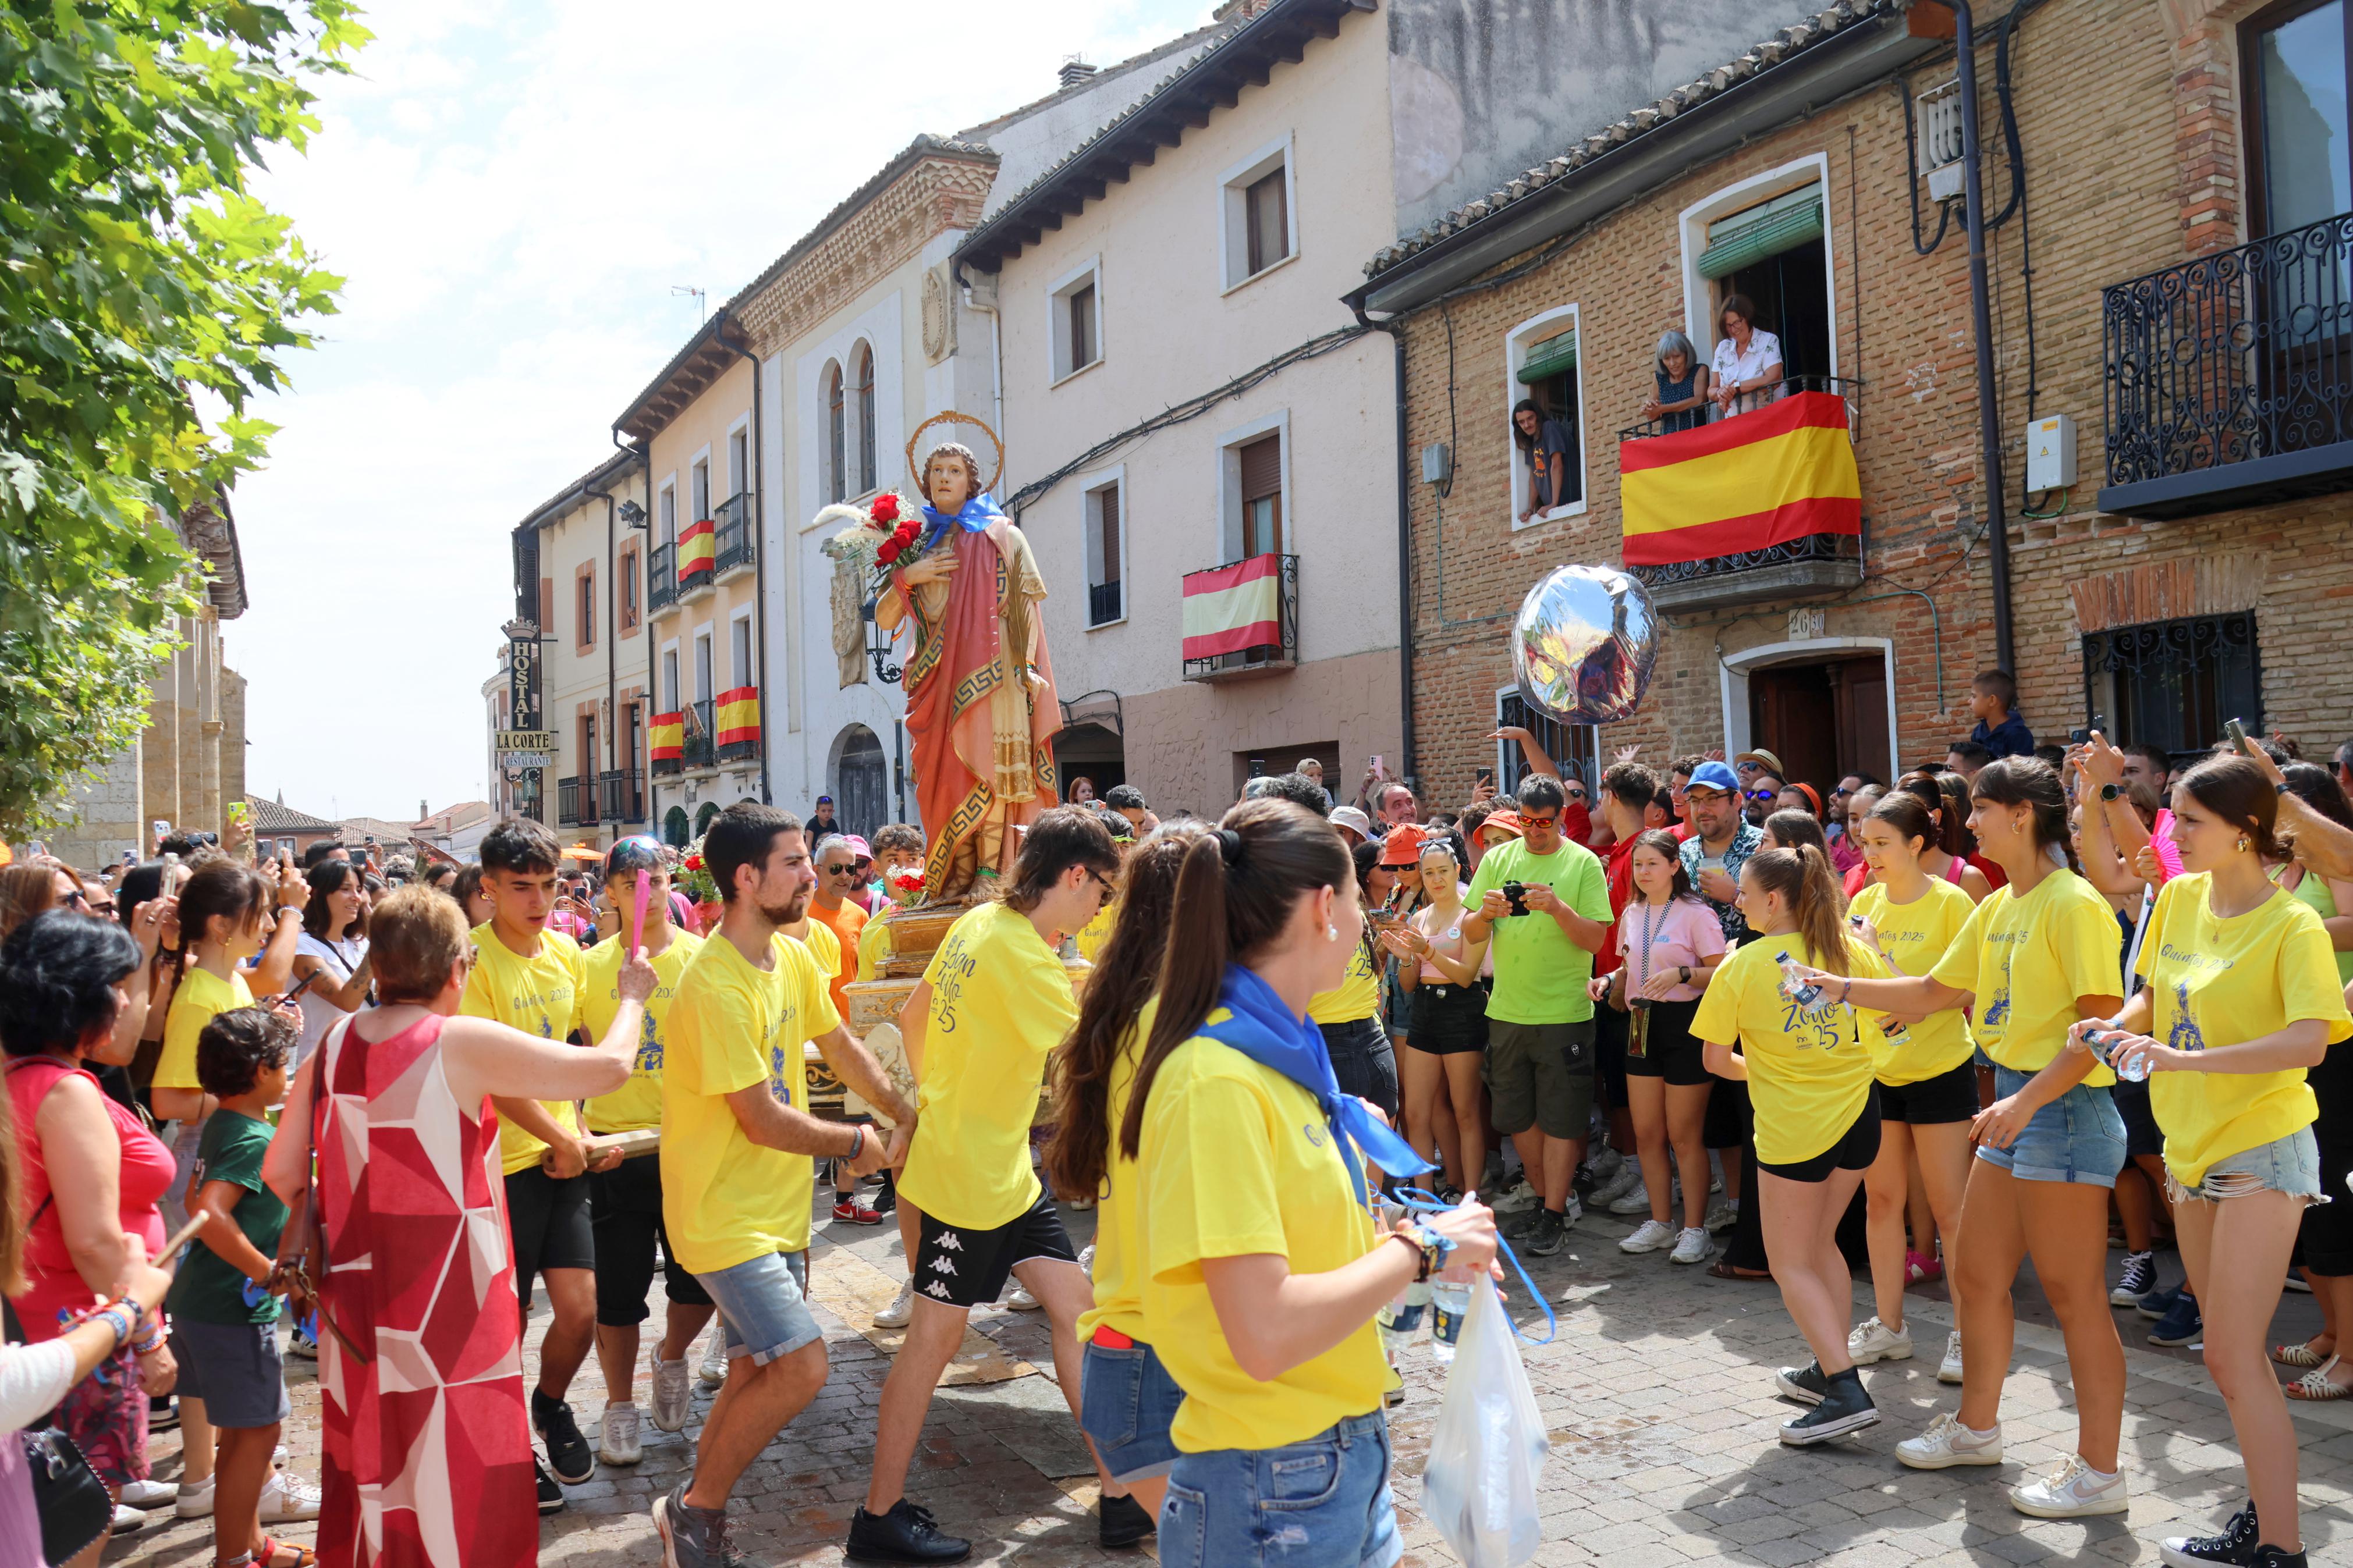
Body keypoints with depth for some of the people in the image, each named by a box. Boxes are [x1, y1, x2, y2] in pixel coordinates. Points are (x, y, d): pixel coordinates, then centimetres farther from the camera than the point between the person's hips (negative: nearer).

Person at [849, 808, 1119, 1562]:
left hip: (1006, 1167, 9)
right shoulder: (1023, 957, -25)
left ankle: (1122, 1482, 18)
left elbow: (911, 1019, 13)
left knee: (1073, 1303, 10)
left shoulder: (979, 923, 3)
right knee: (936, 1333, 3)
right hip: (967, 1174, -9)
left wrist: (930, 1100, 21)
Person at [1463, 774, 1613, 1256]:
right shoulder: (1497, 860, 6)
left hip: (1564, 1012, -4)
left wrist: (1558, 908, -25)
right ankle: (1552, 1199, 30)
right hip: (1507, 1011, 4)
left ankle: (1555, 1214, 14)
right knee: (1516, 1116, 13)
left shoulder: (1583, 863, -3)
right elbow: (1470, 935, 3)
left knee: (1559, 1118, 2)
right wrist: (1486, 912, -18)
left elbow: (1596, 939, -9)